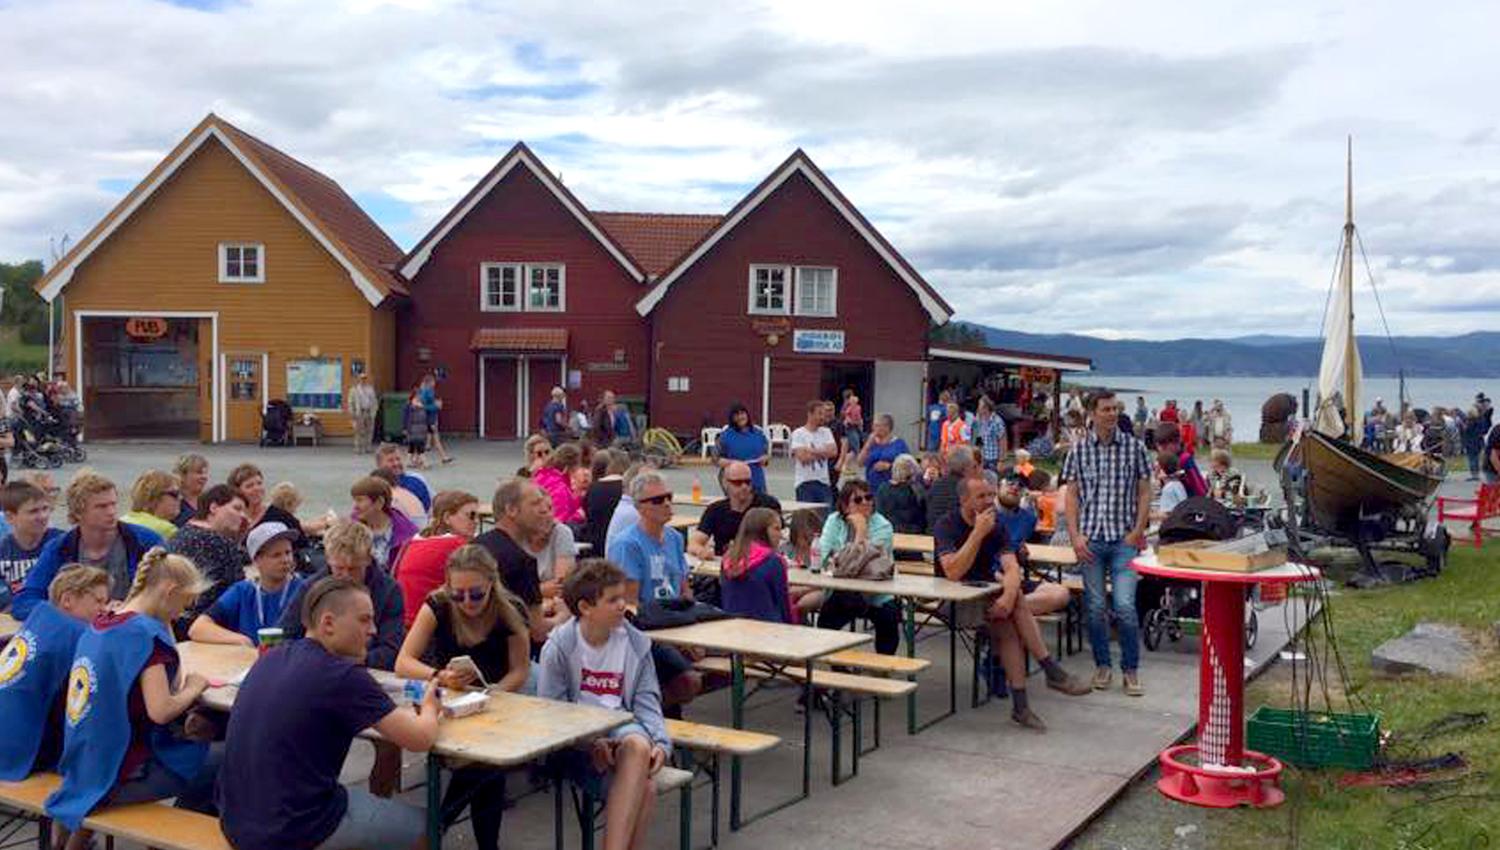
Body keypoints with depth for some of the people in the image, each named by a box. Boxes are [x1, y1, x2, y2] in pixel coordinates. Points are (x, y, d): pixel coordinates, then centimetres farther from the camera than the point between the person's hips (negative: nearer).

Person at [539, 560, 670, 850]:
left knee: (639, 745, -35)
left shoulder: (636, 643, 6)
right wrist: (592, 743, -20)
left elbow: (646, 702, 7)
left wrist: (660, 742, -11)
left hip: (622, 727, 3)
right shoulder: (559, 647, -3)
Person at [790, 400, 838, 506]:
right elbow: (802, 457, -16)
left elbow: (833, 452, -4)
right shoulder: (798, 433, -4)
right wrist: (822, 453, -3)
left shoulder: (826, 432, 10)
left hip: (824, 481, 4)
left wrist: (812, 451, -10)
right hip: (805, 482, -4)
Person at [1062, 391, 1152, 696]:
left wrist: (1137, 532, -4)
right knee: (1095, 607, 6)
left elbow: (1144, 493, 4)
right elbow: (1072, 495, 6)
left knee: (1125, 606, -9)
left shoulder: (1134, 447, 3)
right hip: (1090, 538, 1)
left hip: (1124, 539, -1)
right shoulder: (1079, 451, 5)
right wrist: (1075, 536, -3)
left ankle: (1131, 670, 5)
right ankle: (1102, 666, 21)